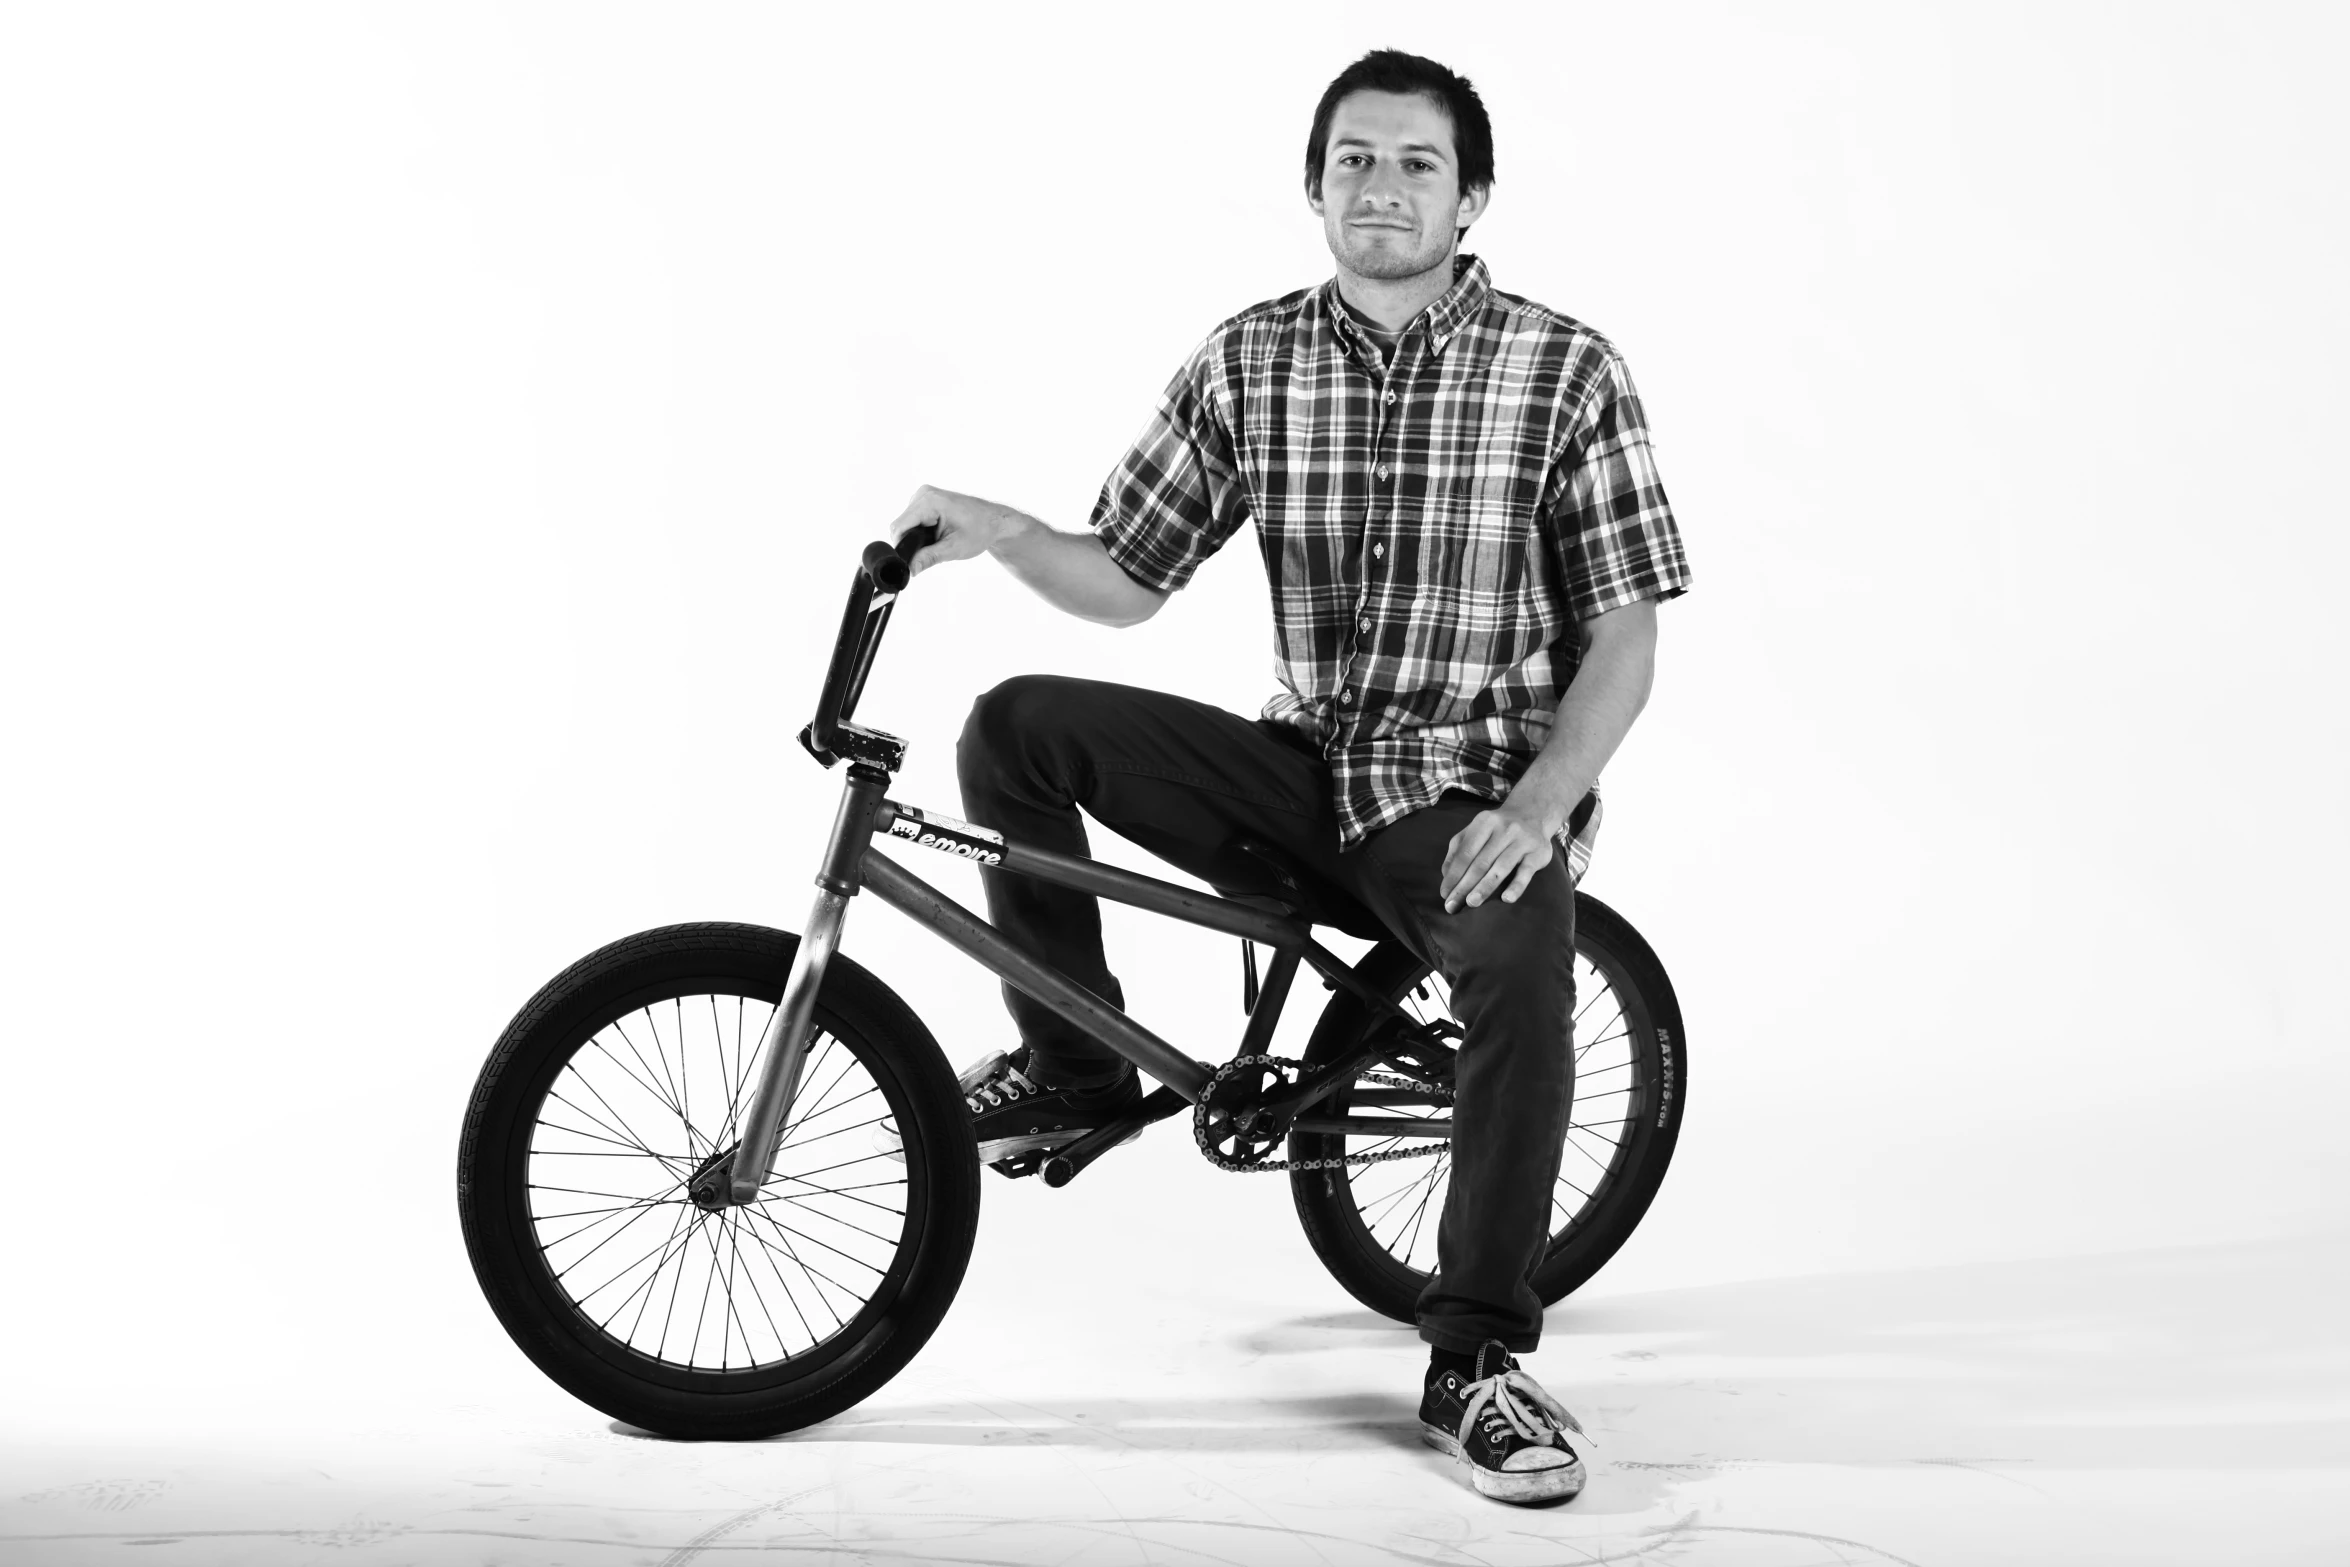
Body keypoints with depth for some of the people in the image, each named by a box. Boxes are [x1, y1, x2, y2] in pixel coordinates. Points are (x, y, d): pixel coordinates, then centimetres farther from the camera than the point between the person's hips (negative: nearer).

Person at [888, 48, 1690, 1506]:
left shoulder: (1566, 370, -5)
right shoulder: (1246, 362, 3)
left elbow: (1624, 639, -6)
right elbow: (1129, 580, 6)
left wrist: (1538, 805, -21)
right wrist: (1000, 532, -15)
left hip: (1465, 792, -3)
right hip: (1302, 769, 4)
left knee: (1525, 972, -35)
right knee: (1019, 727, -16)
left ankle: (1479, 1361, -18)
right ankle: (1071, 1067, 3)